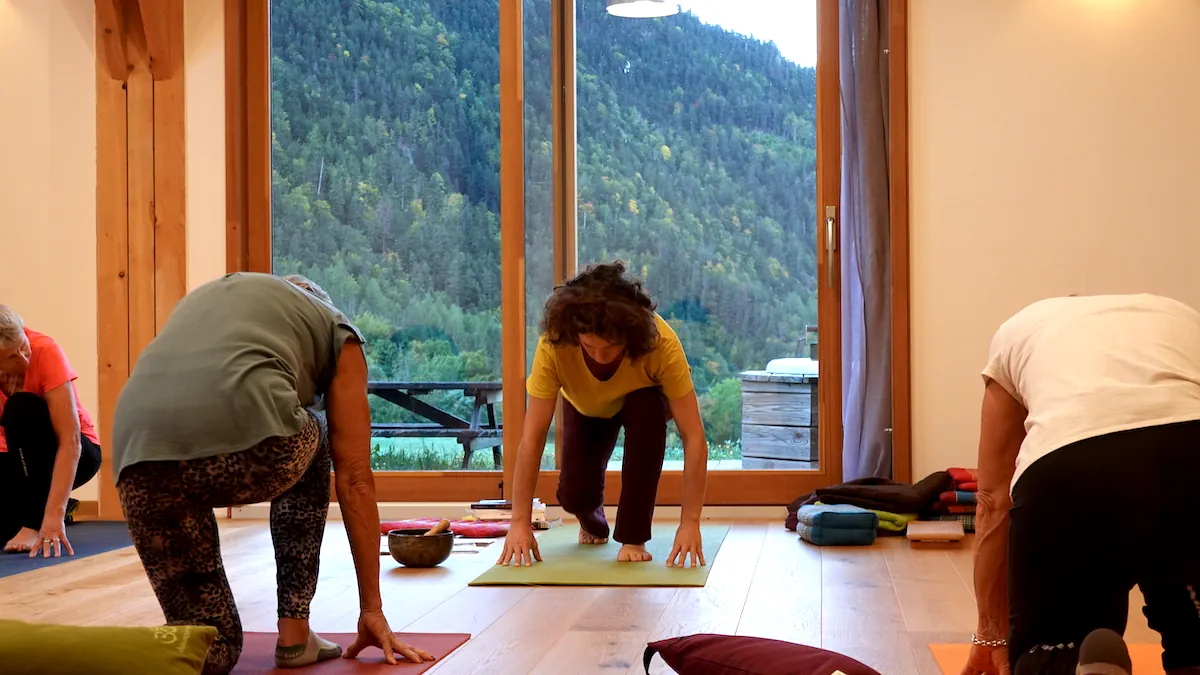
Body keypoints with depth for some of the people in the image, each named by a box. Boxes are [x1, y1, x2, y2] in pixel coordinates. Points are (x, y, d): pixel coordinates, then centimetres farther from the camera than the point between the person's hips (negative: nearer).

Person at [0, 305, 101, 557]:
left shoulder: (45, 351, -27)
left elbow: (70, 441, -32)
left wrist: (54, 514, -41)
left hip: (73, 453, -3)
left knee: (21, 408, -32)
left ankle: (34, 520, -21)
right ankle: (34, 507, 9)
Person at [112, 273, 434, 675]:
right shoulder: (335, 330, 29)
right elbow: (354, 481, 26)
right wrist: (372, 609, 31)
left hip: (139, 452, 5)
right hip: (238, 434, -4)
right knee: (307, 445, 37)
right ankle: (294, 634, 29)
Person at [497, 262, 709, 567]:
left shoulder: (661, 343, -41)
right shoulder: (554, 344, -38)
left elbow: (694, 437, -39)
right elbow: (532, 437, -35)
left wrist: (690, 522, -44)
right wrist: (520, 522, -37)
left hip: (641, 402, -1)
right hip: (585, 407, 1)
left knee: (646, 414, -35)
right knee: (574, 495, -16)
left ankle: (633, 537, -18)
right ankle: (593, 524, 25)